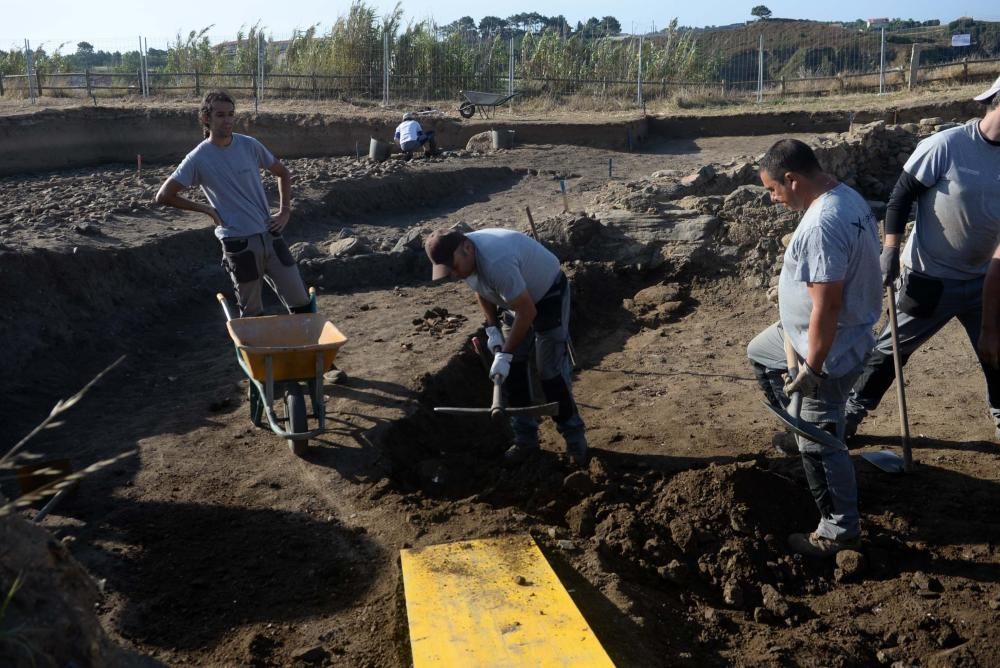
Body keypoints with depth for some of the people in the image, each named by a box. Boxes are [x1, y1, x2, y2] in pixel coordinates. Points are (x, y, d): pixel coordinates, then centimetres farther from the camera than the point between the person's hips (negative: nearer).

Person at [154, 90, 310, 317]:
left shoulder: (249, 145, 2)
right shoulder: (198, 158, -7)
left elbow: (283, 173, 16)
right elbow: (163, 196, -7)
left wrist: (285, 211, 5)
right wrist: (208, 210, -5)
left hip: (270, 235, 4)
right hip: (238, 243, -3)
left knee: (302, 304, 3)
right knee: (253, 314, 5)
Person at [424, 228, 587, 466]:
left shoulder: (497, 262, -42)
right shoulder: (463, 257, -15)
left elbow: (527, 313, -35)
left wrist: (505, 354, -30)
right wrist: (492, 328, -3)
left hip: (548, 295, -8)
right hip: (514, 297, 8)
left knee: (551, 370, -10)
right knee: (513, 369, 4)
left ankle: (574, 436, 4)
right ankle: (525, 438, 14)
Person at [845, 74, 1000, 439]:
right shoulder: (945, 146, -18)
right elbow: (901, 196, -13)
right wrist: (890, 249, -18)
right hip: (930, 278, -5)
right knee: (893, 348, 9)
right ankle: (853, 410, 25)